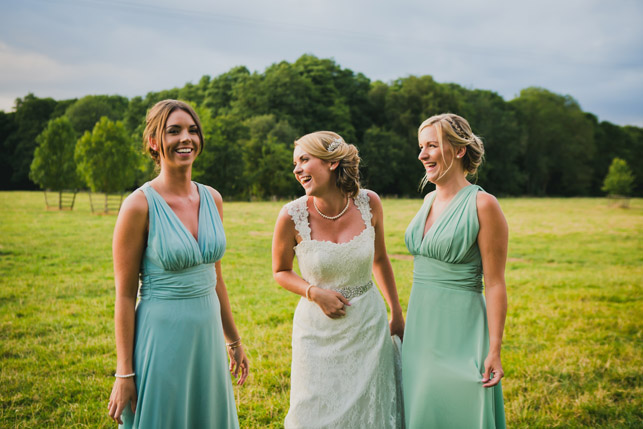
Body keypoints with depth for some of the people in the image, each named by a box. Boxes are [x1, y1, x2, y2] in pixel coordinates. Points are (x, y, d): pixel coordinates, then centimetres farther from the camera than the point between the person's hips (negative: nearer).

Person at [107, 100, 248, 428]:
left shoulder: (212, 199, 4)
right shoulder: (139, 206, -13)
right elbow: (125, 295, -11)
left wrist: (234, 341, 17)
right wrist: (124, 374, -11)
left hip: (207, 335, 6)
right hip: (161, 336, -6)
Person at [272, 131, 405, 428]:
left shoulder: (368, 203, -10)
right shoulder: (292, 216, -16)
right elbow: (281, 272, 1)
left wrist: (396, 314, 12)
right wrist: (314, 292, -17)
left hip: (369, 325, 2)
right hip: (319, 331, -2)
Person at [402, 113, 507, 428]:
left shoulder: (482, 205, -13)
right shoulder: (430, 200, 8)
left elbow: (495, 284, -13)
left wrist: (494, 351, -14)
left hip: (460, 329, -7)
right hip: (421, 326, 7)